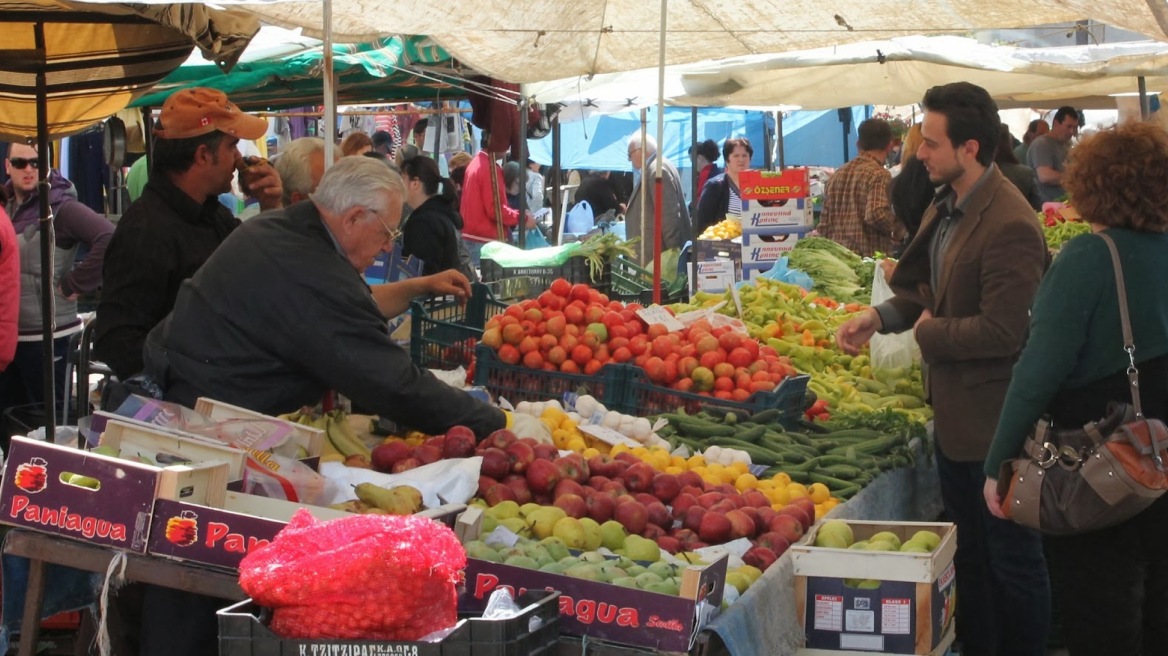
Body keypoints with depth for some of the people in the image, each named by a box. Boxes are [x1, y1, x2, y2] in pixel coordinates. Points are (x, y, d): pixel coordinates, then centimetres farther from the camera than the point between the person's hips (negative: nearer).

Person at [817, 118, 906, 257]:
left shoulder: (835, 176, 12)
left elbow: (824, 225, 14)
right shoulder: (879, 175, -9)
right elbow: (876, 214, -22)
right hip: (869, 257, -7)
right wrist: (899, 230, -5)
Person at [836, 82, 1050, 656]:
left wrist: (929, 333, -14)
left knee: (1011, 560, 6)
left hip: (995, 420, -10)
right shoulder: (946, 206, 6)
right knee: (967, 552, 22)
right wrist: (879, 318, -1)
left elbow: (1002, 331, -28)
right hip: (955, 412, 10)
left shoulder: (1009, 226, -25)